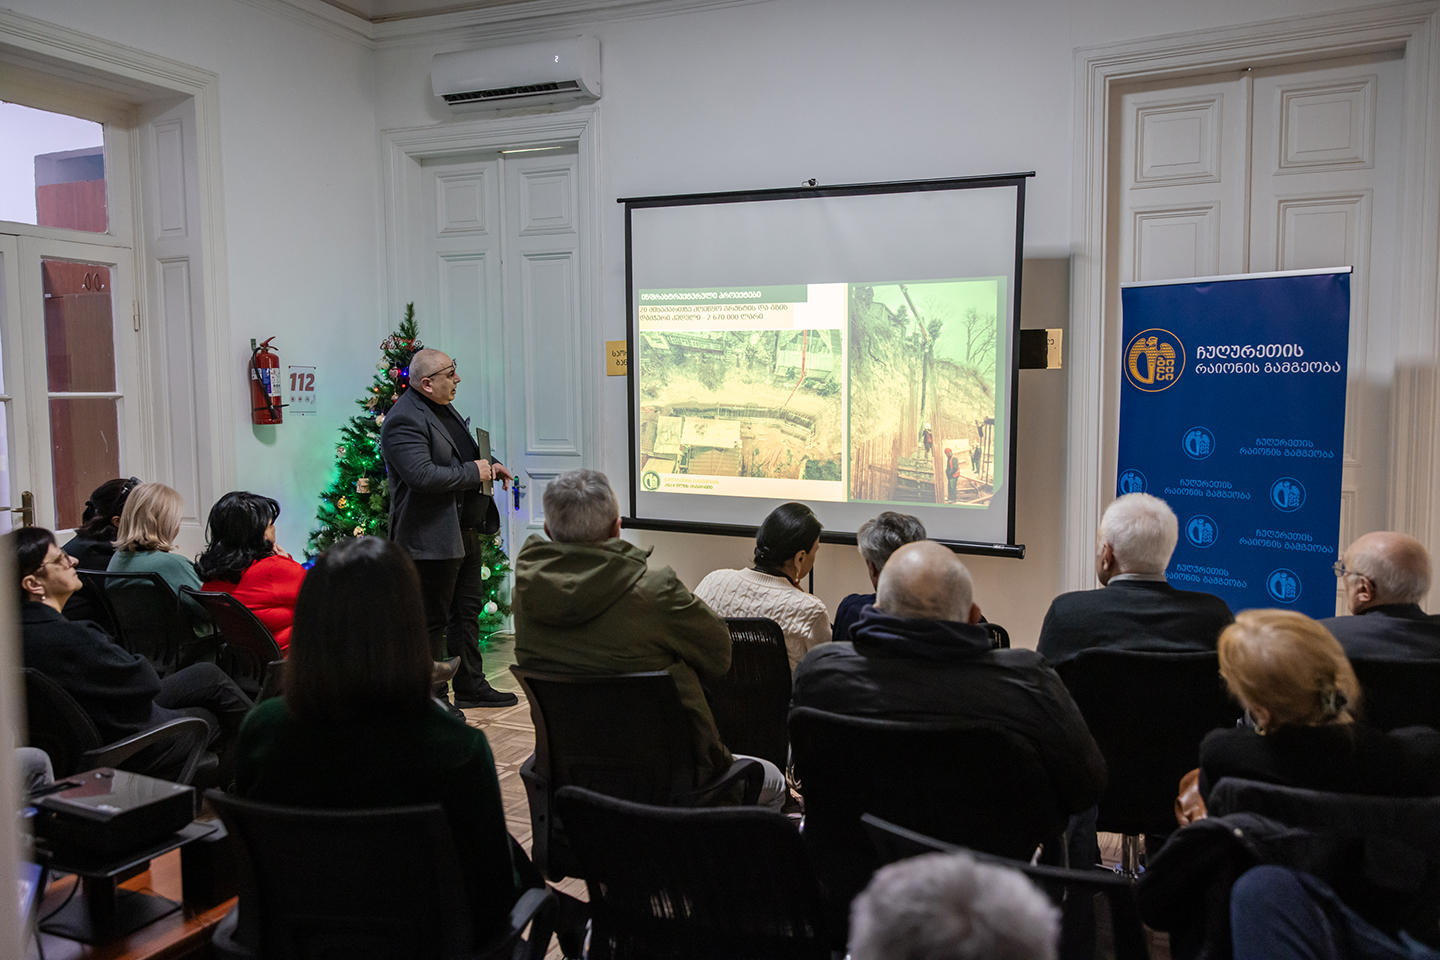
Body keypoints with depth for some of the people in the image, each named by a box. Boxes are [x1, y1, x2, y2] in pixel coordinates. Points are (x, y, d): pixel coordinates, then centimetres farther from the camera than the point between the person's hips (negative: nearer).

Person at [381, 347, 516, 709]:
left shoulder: (443, 408, 12)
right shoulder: (404, 420, -19)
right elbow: (423, 475, -30)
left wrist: (489, 463, 7)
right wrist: (474, 472, -20)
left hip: (465, 531, 10)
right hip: (433, 539, -10)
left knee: (467, 611, 18)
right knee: (433, 621, 2)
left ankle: (471, 686, 31)